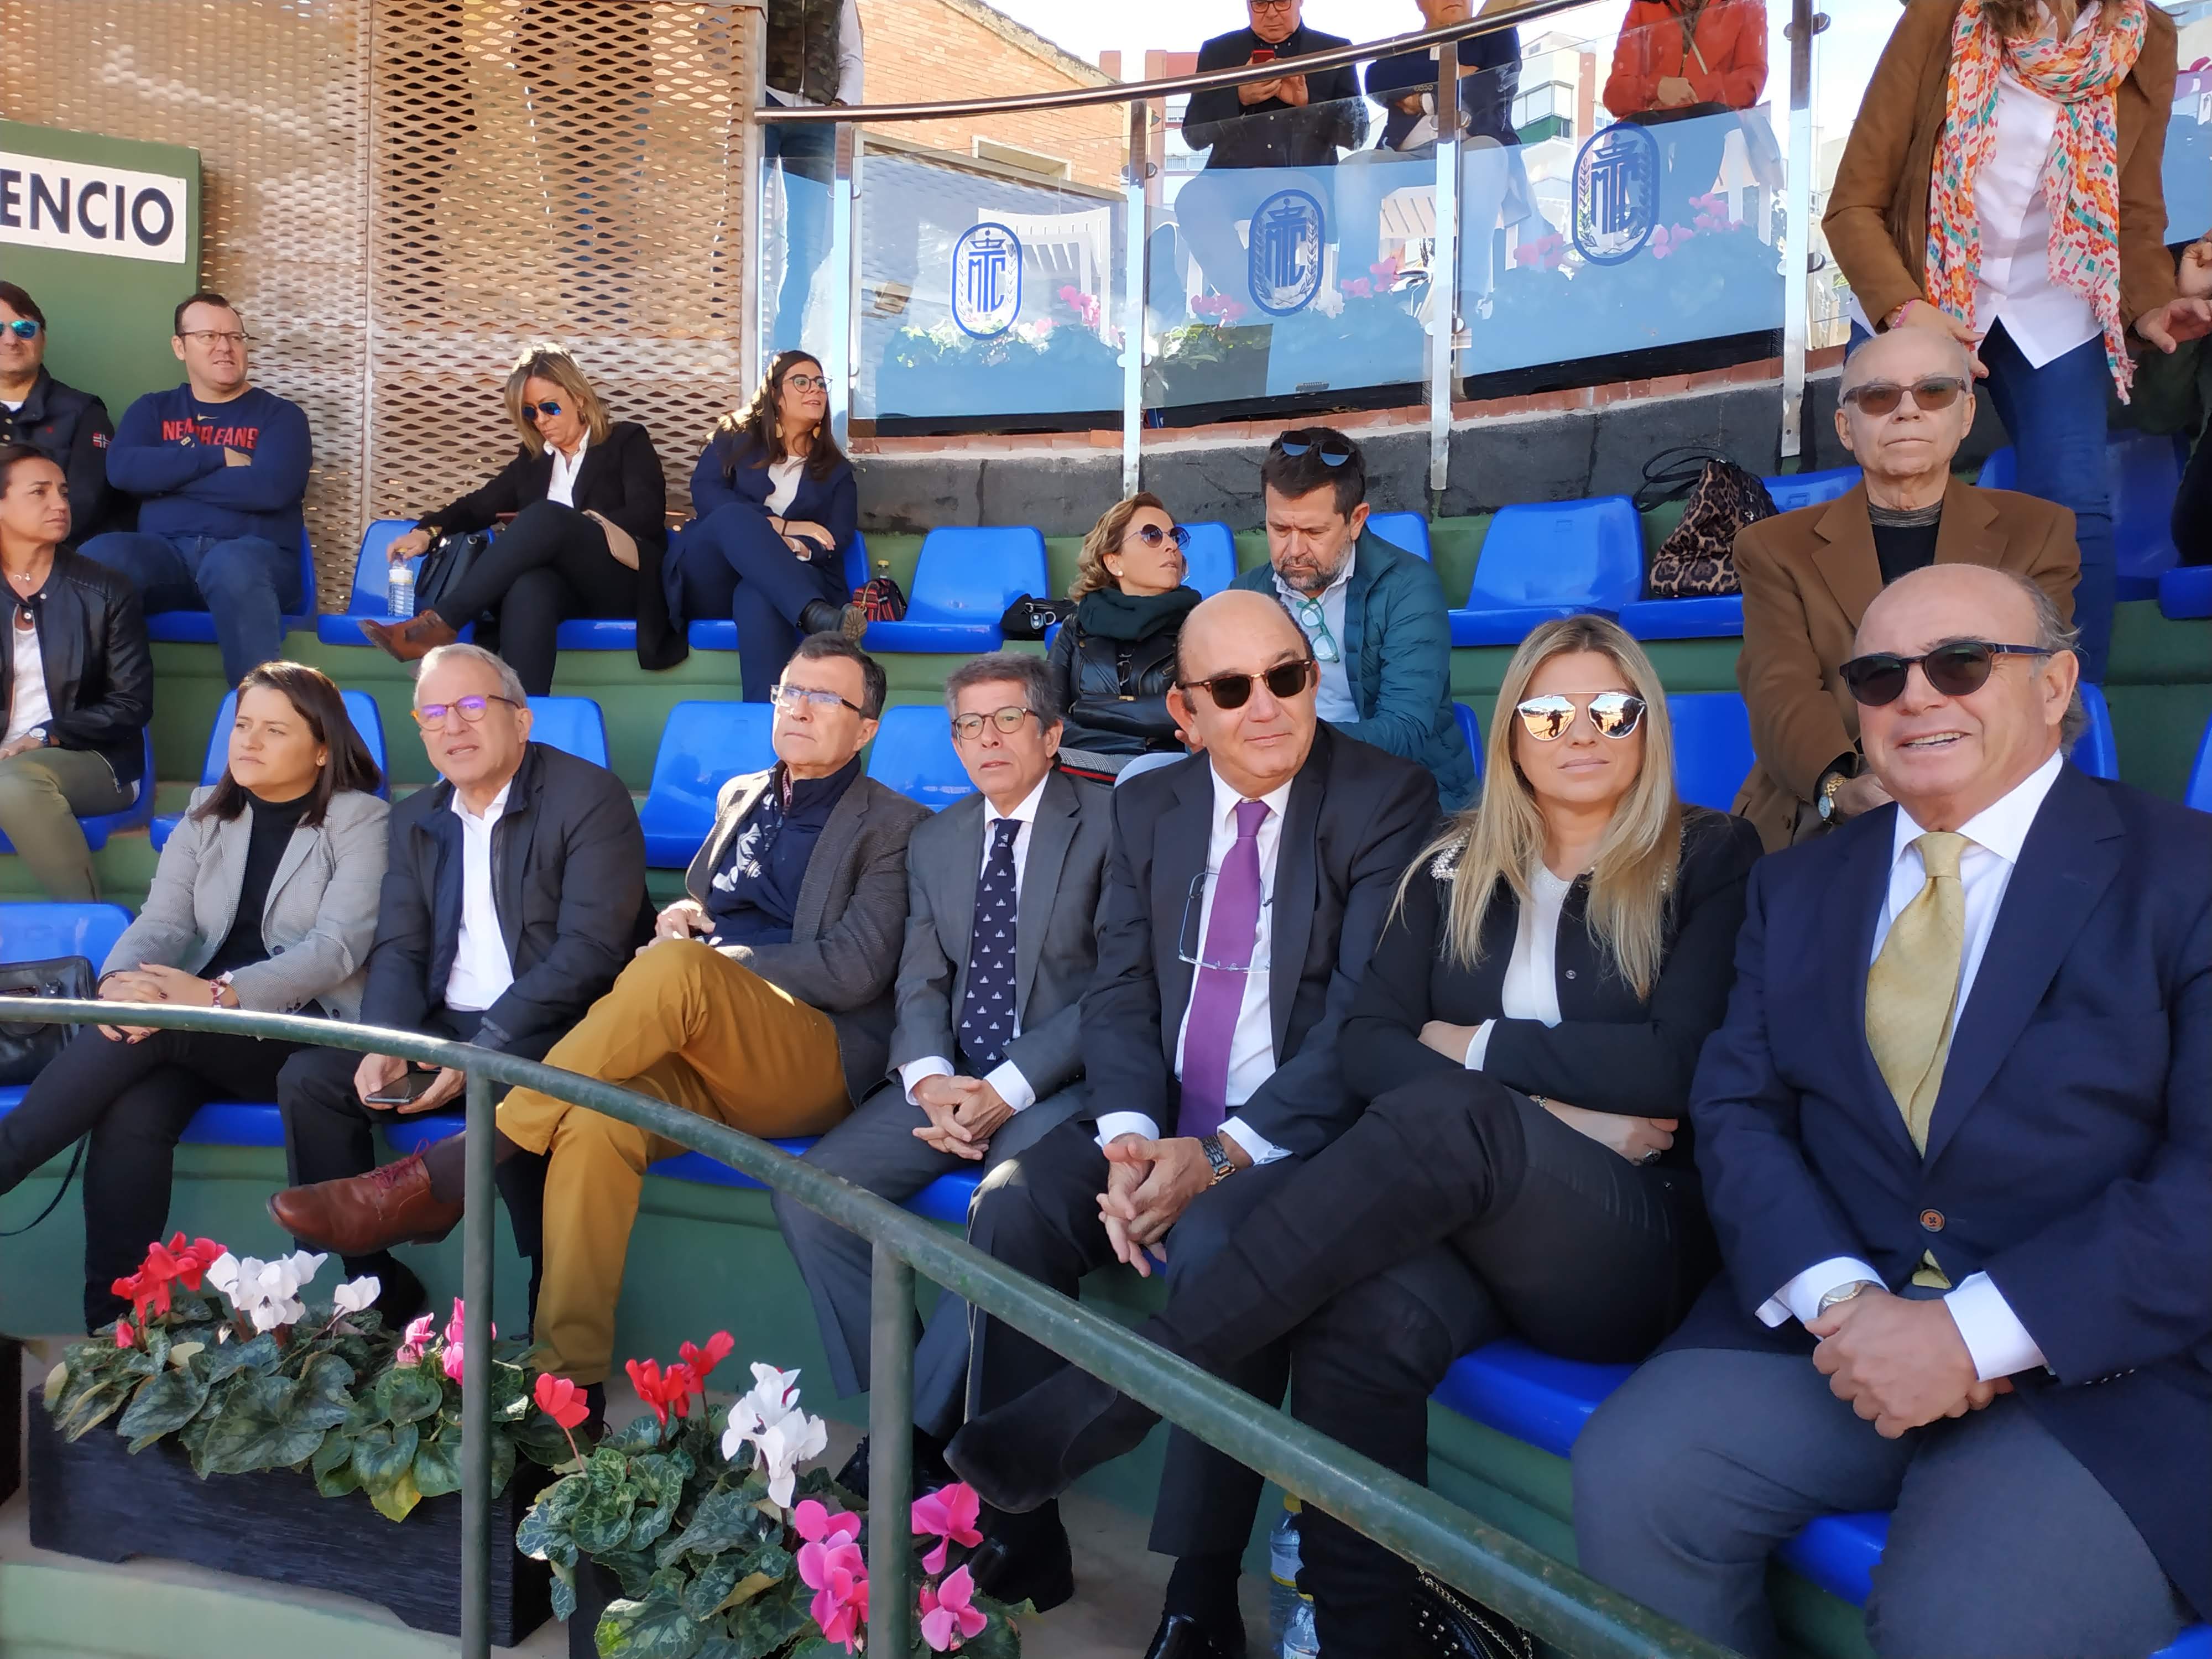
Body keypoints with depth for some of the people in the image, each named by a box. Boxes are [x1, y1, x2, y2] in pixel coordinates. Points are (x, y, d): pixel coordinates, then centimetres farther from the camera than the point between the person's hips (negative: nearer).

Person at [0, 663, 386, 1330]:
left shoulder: (361, 821, -3)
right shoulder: (208, 813, 15)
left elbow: (337, 948, -15)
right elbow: (162, 921, 4)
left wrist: (218, 995, -30)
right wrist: (120, 982, -21)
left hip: (305, 1032, -4)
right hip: (198, 1033, 4)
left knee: (151, 1031, -32)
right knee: (132, 1116, -28)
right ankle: (111, 1332, -25)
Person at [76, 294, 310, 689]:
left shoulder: (280, 415, 12)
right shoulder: (153, 409, 23)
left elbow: (270, 489, -8)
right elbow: (122, 469, 2)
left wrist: (167, 476, 0)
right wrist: (218, 457, -3)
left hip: (252, 555, -3)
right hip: (165, 554, 3)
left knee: (232, 566, -41)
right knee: (98, 557, -32)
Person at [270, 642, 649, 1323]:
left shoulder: (590, 796, -9)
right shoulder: (417, 818, 14)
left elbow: (591, 950, -19)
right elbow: (398, 949, 9)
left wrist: (482, 1051, -25)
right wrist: (385, 1043, -13)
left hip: (555, 1031, -7)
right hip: (444, 1027, 7)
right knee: (310, 1078, -10)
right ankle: (372, 1280, 2)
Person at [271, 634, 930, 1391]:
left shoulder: (893, 826, 5)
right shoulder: (739, 797, 25)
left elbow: (855, 970, -7)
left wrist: (701, 961, -5)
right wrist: (683, 919, 7)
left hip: (816, 1064, -5)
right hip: (697, 1055, 5)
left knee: (676, 968, -36)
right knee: (596, 1121, -32)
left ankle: (444, 1176, -30)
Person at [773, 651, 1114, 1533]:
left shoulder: (1108, 823, -2)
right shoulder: (933, 841, 17)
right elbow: (920, 984, 11)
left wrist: (1009, 1089, -18)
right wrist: (930, 1079, -10)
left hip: (1058, 1081, -5)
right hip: (950, 1081, 6)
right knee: (809, 1191, -15)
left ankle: (912, 1437, -19)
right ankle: (891, 1418, -6)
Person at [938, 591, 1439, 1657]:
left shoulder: (1387, 799, -7)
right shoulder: (1146, 807, 10)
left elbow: (1366, 1019, -15)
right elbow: (1120, 992, 4)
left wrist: (1221, 1155, -23)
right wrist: (1127, 1135, -15)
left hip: (1300, 1133, -5)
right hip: (1160, 1122, 5)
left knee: (1215, 1241, -33)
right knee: (1013, 1206, -19)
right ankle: (1018, 1530, -3)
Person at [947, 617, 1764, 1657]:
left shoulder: (1714, 859, 4)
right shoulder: (1456, 868, 13)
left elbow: (1674, 1065, -9)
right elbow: (1367, 1045, 3)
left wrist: (1477, 1046, -2)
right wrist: (1546, 1112, -10)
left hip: (1636, 1243, -2)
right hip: (1471, 1211, 3)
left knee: (1447, 1113, -34)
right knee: (1362, 1315, -34)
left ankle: (1112, 1397, -31)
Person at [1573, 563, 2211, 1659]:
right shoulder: (1795, 889, 13)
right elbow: (1735, 1108, 6)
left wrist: (1974, 1334, -18)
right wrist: (1837, 1297, -13)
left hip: (2105, 1364, -3)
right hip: (1826, 1320, 4)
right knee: (1627, 1483, -19)